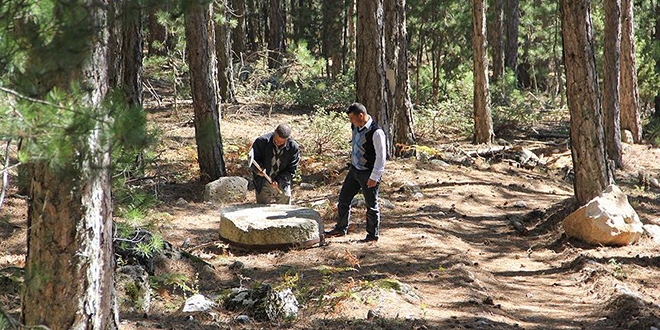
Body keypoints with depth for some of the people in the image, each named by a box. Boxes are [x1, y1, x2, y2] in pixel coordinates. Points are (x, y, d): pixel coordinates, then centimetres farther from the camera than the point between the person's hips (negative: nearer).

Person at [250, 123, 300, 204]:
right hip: (263, 185, -1)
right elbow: (253, 159, -8)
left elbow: (291, 170, -8)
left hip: (282, 186, 1)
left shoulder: (294, 148, -12)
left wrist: (278, 181, -21)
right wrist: (258, 169, -29)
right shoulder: (262, 141, -15)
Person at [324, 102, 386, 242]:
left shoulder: (376, 132, -24)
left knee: (371, 205, 5)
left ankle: (373, 235, 19)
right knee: (344, 199, 14)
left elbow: (381, 156, -22)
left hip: (368, 173, -8)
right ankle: (341, 228, 30)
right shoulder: (355, 127, 1)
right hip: (354, 169, 8)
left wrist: (374, 177, -21)